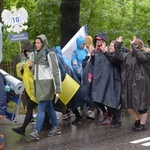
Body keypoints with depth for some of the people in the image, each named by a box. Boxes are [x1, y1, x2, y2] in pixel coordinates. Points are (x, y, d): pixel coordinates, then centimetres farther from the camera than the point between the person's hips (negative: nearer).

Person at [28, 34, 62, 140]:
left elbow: (56, 71, -12)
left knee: (41, 107, -11)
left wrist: (57, 88, -16)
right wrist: (32, 66, -2)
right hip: (39, 84, 7)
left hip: (47, 84, -7)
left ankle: (36, 132, -12)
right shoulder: (36, 55, 11)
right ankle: (56, 128, 21)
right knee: (49, 107, 12)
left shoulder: (50, 55, -10)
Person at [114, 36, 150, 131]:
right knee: (128, 104, 10)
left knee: (141, 105, 3)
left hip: (140, 85, -7)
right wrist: (118, 45, 7)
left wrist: (134, 46, -26)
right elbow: (118, 56, 16)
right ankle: (137, 120, 31)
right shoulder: (128, 55, 9)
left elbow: (141, 56, -31)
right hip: (129, 84, 7)